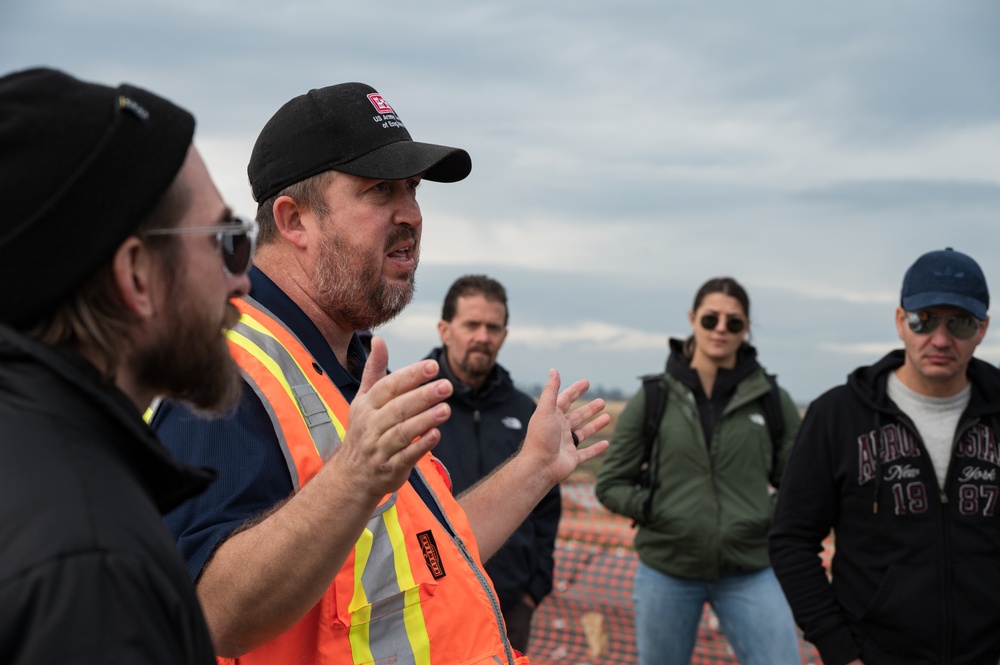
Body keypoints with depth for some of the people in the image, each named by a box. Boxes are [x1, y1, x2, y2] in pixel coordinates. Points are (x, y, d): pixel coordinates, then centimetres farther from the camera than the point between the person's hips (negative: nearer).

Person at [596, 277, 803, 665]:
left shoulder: (772, 401, 2)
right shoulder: (653, 399, 0)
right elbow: (611, 484, 5)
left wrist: (774, 523, -5)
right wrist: (656, 511, -8)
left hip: (751, 573, 0)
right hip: (666, 571, 0)